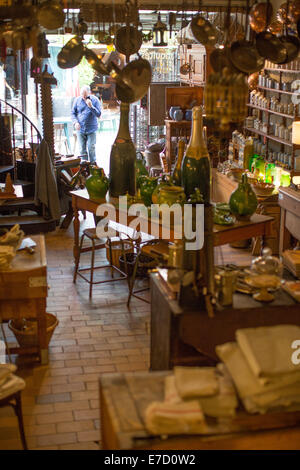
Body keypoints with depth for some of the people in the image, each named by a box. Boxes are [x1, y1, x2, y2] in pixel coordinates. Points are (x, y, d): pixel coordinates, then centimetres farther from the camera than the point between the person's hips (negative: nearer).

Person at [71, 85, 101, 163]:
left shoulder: (95, 100, -4)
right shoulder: (77, 100, 1)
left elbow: (98, 114, -7)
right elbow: (73, 113, 8)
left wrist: (91, 106, -21)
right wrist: (75, 122, -9)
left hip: (91, 129, -2)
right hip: (80, 129, 2)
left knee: (91, 149, -4)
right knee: (82, 149, 5)